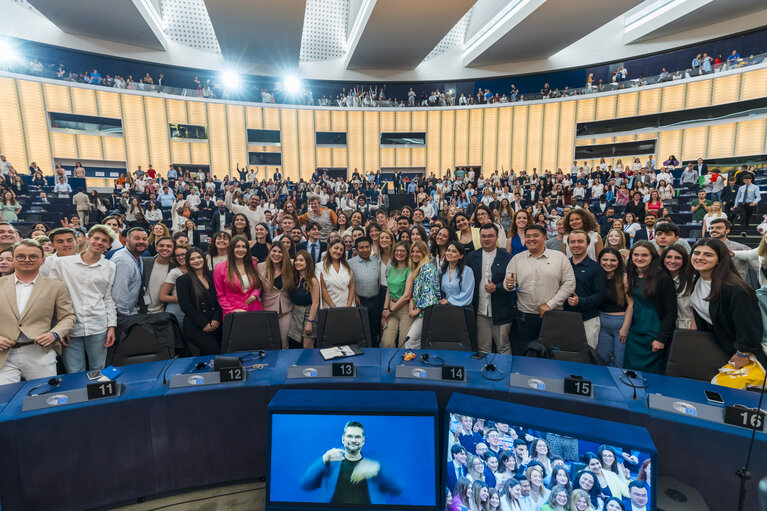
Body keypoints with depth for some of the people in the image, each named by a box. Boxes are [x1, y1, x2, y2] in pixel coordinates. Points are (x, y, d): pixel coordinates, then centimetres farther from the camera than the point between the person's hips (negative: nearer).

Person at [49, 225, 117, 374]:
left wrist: (112, 326, 4)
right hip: (69, 329, -1)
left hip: (98, 328, 1)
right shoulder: (62, 263, 2)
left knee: (98, 372, 9)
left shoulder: (110, 267, 7)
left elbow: (108, 298, 9)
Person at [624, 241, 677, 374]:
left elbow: (671, 311, -11)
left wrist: (661, 338, -14)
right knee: (630, 372, 10)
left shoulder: (663, 278, -11)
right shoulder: (630, 276, 6)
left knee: (650, 373, 5)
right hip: (634, 332, 5)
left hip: (653, 334, -5)